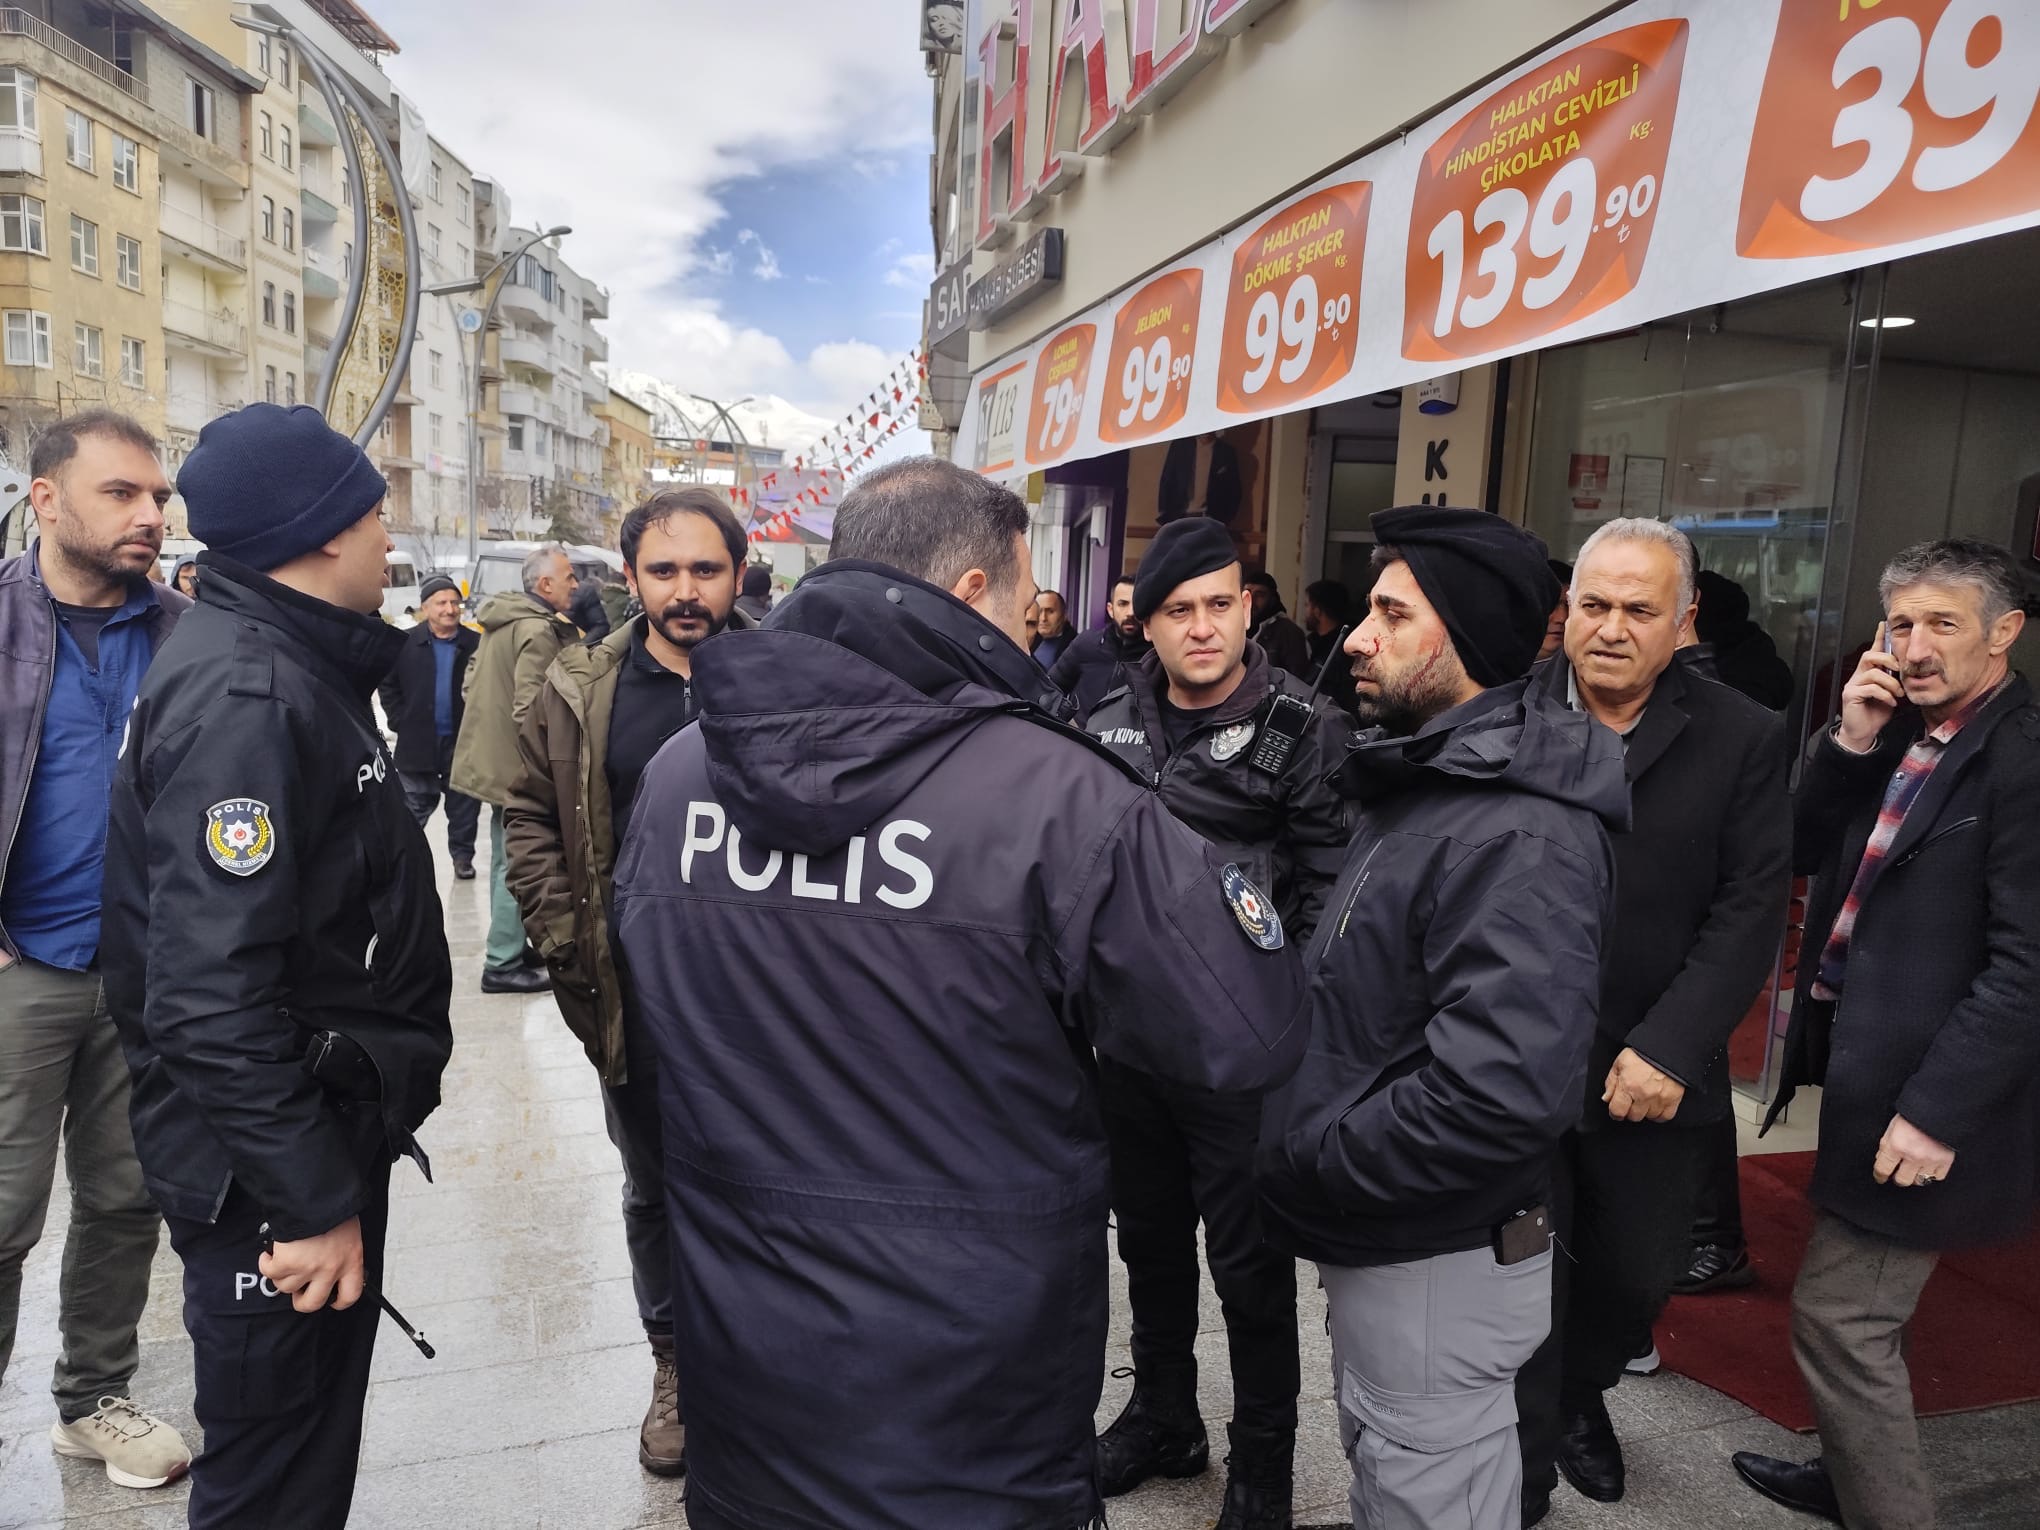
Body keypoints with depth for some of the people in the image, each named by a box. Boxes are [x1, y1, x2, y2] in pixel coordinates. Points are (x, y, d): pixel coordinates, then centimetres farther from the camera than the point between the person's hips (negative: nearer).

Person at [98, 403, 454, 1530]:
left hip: (324, 1124, 9)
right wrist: (312, 1203, -23)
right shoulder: (246, 698, -24)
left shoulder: (285, 665, 8)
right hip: (271, 1178, -9)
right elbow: (212, 999, -29)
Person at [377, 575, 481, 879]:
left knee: (464, 807, 9)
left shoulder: (476, 644, -4)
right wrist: (401, 722, -3)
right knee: (413, 807, 9)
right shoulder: (406, 643, -2)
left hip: (462, 741, 0)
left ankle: (462, 855, 21)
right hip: (418, 743, 0)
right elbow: (388, 686, 4)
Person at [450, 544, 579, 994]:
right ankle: (502, 964, 4)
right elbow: (529, 710, -25)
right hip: (517, 764, -10)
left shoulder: (501, 621, 11)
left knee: (506, 861, 18)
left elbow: (472, 682, 19)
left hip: (491, 757, 10)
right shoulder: (540, 631, -20)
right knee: (518, 865, -2)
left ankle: (511, 948, 29)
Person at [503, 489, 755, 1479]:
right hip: (635, 991, 2)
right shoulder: (582, 692, 0)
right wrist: (562, 935, 0)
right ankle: (674, 1365, 40)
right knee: (653, 1188, 18)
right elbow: (530, 813, 9)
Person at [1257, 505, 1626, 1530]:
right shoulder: (1425, 783, 8)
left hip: (1441, 1264, -9)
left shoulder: (1521, 835, -26)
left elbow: (1502, 1096, -35)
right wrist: (1303, 1132, 5)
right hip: (1376, 1241, 9)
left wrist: (1302, 1161, -23)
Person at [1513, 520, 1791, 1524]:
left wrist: (1668, 1048, -16)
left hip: (1655, 1077, 2)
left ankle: (1580, 1392, 51)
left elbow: (1750, 911, -8)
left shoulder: (1744, 740, -4)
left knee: (1635, 1274, 19)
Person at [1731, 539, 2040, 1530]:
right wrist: (1851, 741, -7)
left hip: (1924, 1094, -8)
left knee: (1839, 1318, -1)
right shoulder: (1898, 733, 7)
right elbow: (1807, 853, 6)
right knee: (1862, 1314, 23)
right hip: (1864, 1066, 8)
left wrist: (1936, 1110, -22)